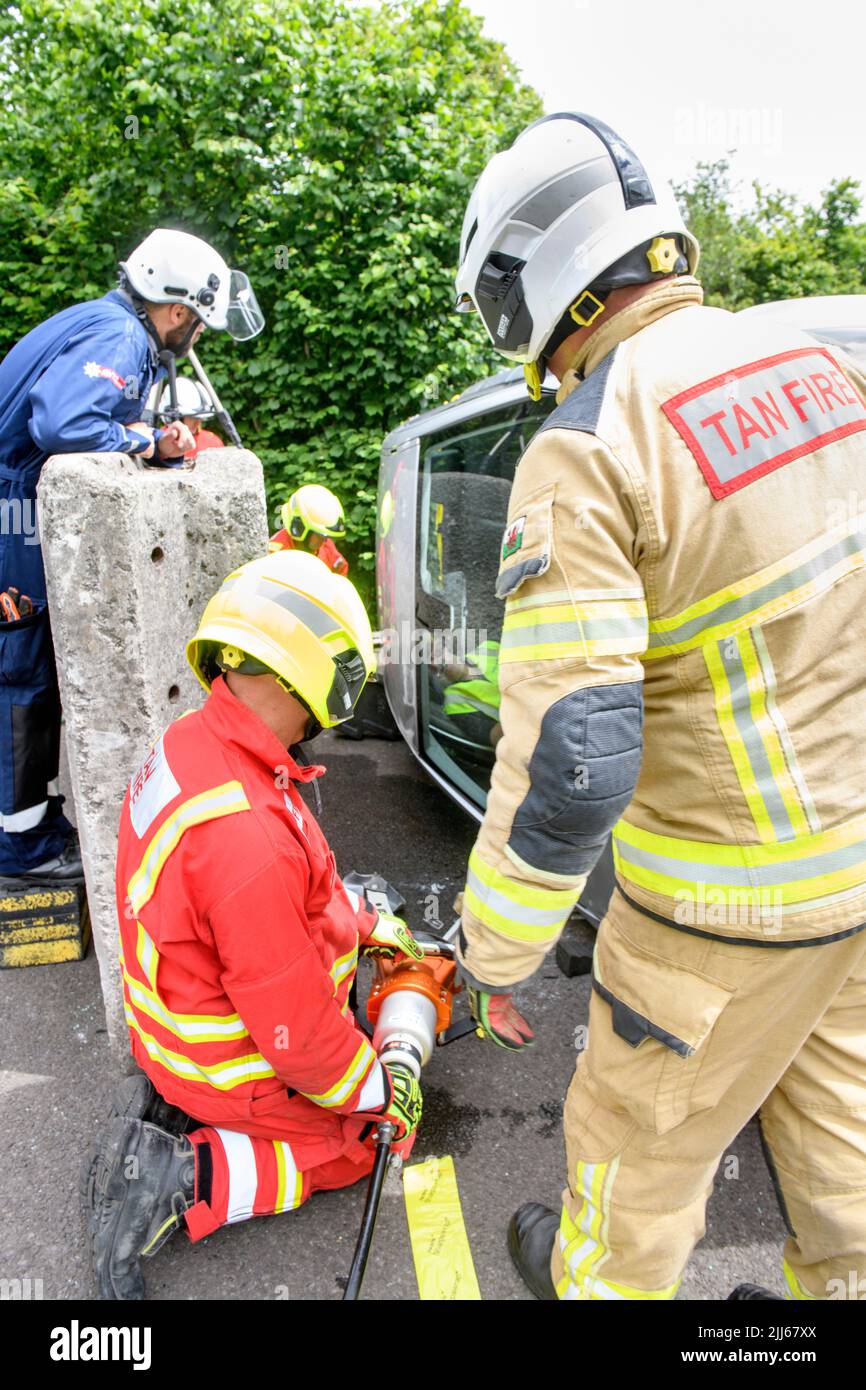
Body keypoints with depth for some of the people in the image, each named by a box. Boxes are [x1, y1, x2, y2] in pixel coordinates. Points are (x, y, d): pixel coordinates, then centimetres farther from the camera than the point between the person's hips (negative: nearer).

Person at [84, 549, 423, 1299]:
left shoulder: (190, 743, -10)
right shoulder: (249, 837, -40)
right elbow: (297, 1033, -27)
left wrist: (371, 923, 11)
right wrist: (383, 1093, -10)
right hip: (239, 1065, -8)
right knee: (379, 1135, 13)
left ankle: (172, 1105, 18)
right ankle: (185, 1179, 3)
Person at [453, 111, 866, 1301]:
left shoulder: (584, 452, -22)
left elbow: (567, 758, -26)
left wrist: (495, 957, -11)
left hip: (734, 891, -7)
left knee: (642, 1122, 21)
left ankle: (602, 1281, 49)